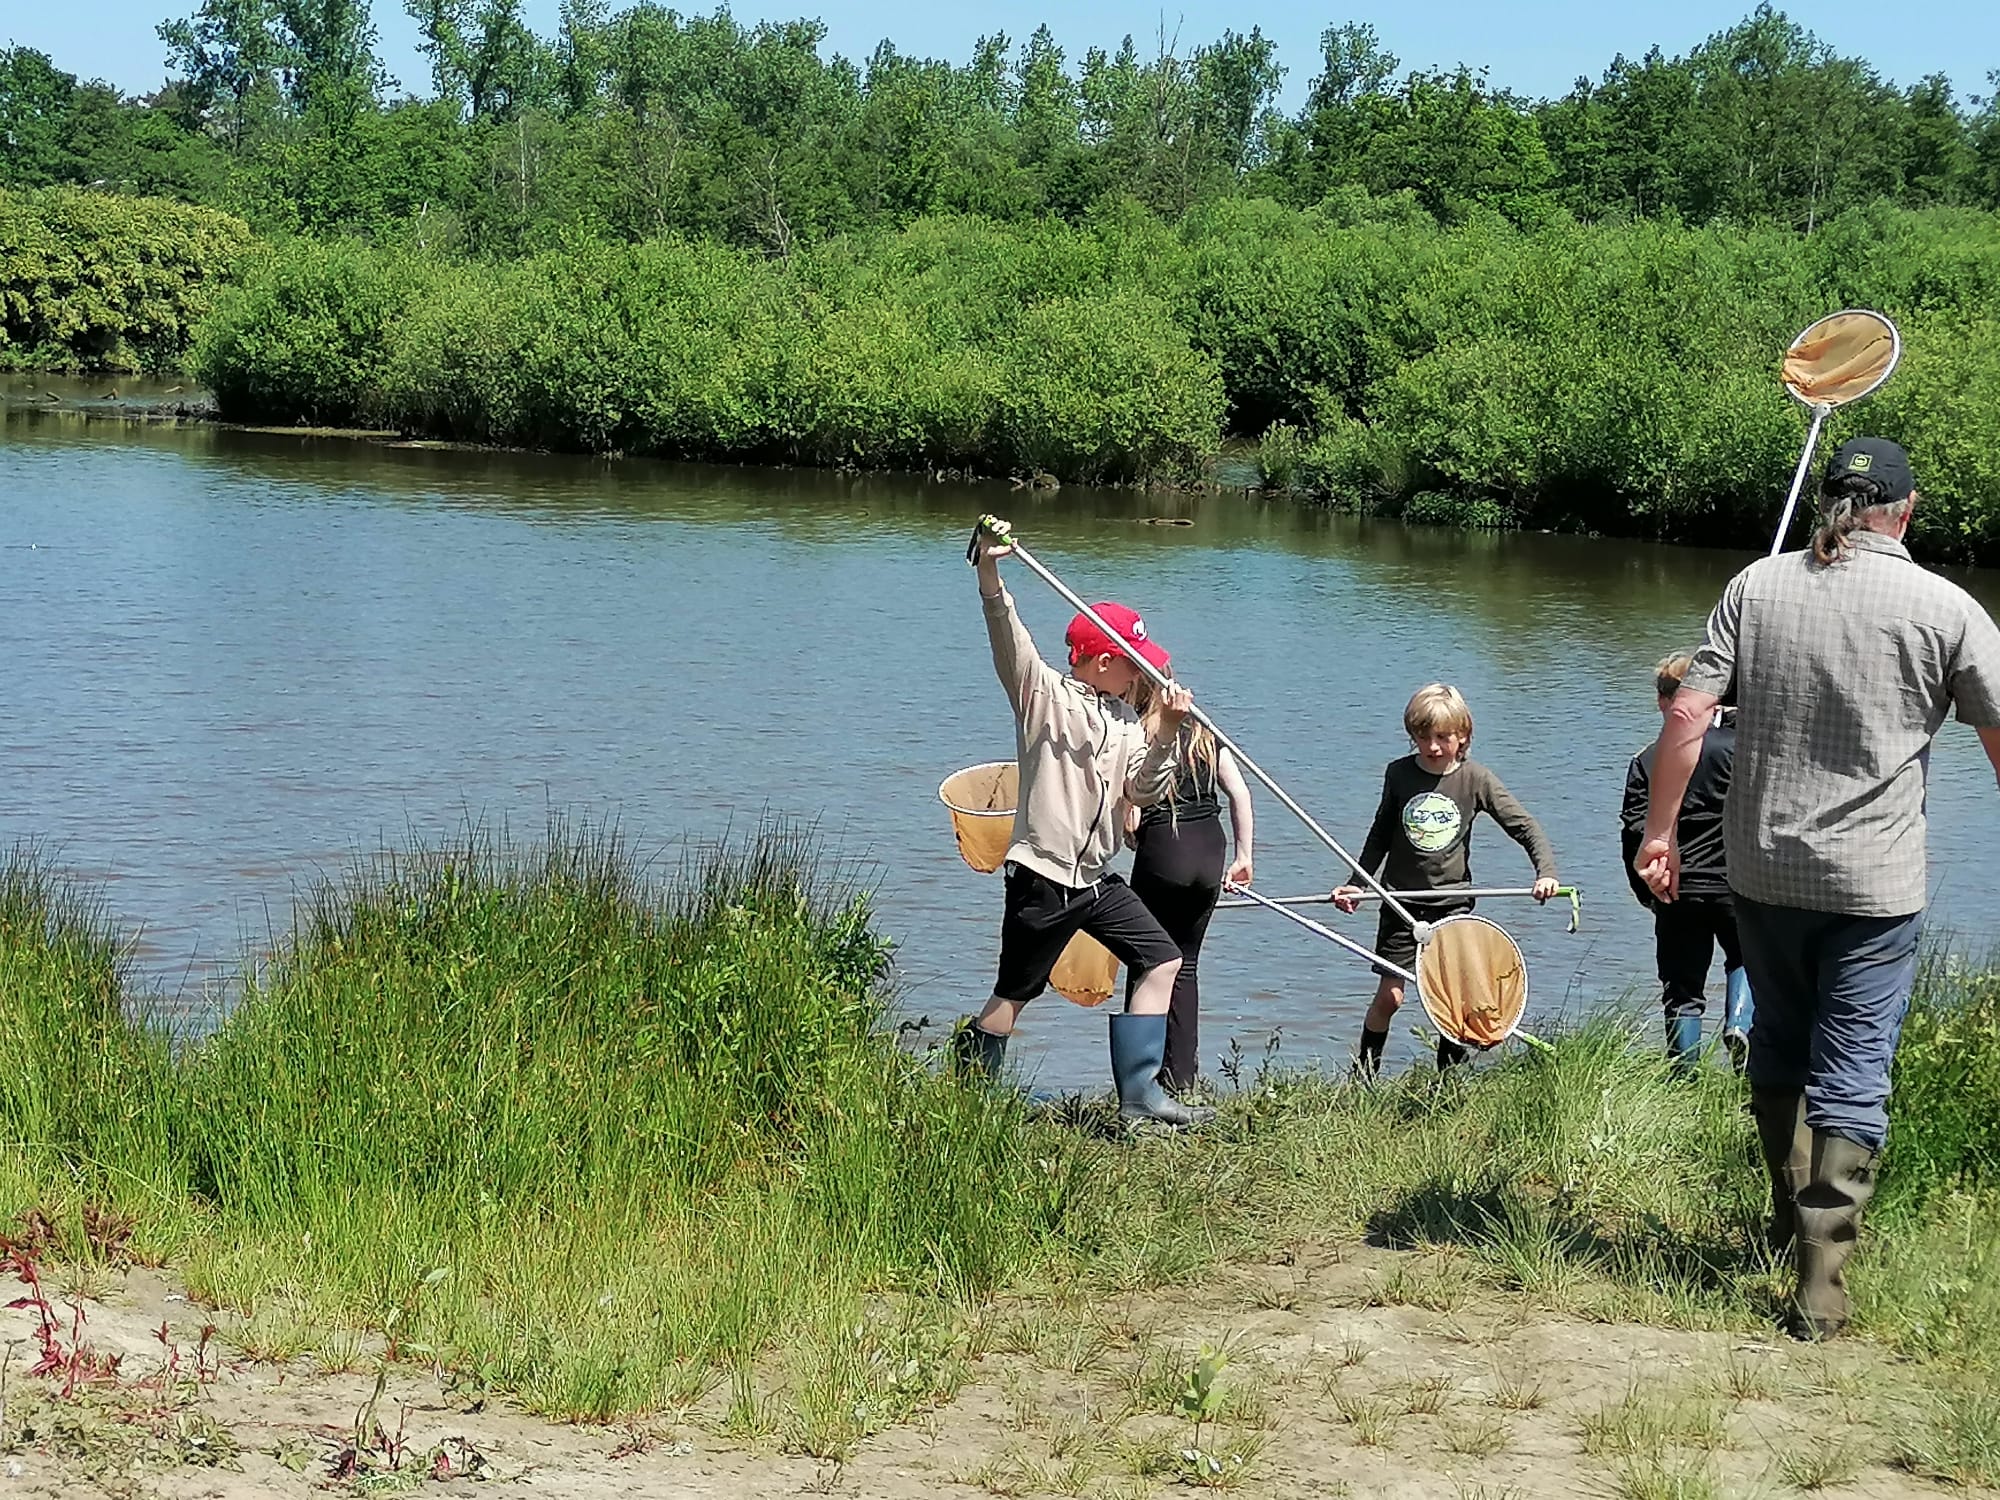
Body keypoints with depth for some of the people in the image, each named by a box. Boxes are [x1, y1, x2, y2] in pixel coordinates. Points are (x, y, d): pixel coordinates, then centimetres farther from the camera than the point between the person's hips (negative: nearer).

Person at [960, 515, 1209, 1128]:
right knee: (1014, 996, 0)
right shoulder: (1044, 694, -7)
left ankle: (1140, 1095, 8)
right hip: (1042, 876, -8)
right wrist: (990, 578, -41)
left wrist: (1164, 737, -8)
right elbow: (1008, 641, -24)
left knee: (1162, 961, 6)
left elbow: (1143, 793, 7)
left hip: (1097, 879, 8)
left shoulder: (1126, 720, 14)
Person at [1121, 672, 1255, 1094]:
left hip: (1162, 857, -5)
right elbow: (1239, 793, 7)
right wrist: (1243, 856, 12)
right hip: (1210, 856, 5)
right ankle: (1182, 1076, 14)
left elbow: (1127, 822, -11)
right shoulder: (1204, 734, 10)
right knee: (1186, 963, 15)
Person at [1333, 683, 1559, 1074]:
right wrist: (1357, 885, 7)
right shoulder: (1399, 774, 0)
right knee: (1389, 997, -4)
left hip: (1453, 903, 0)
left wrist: (1546, 872, -18)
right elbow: (1381, 834, 12)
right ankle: (1363, 1076, 12)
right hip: (1402, 901, 0)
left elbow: (1524, 826, -4)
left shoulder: (1476, 779, -4)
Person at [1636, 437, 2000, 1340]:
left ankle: (1793, 1221, 38)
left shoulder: (1756, 587, 0)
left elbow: (1687, 715, -5)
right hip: (1875, 887, -3)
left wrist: (1659, 832, 3)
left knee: (1778, 1048, 22)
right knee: (1851, 1081, -1)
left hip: (1762, 871, 3)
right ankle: (1821, 1286, -5)